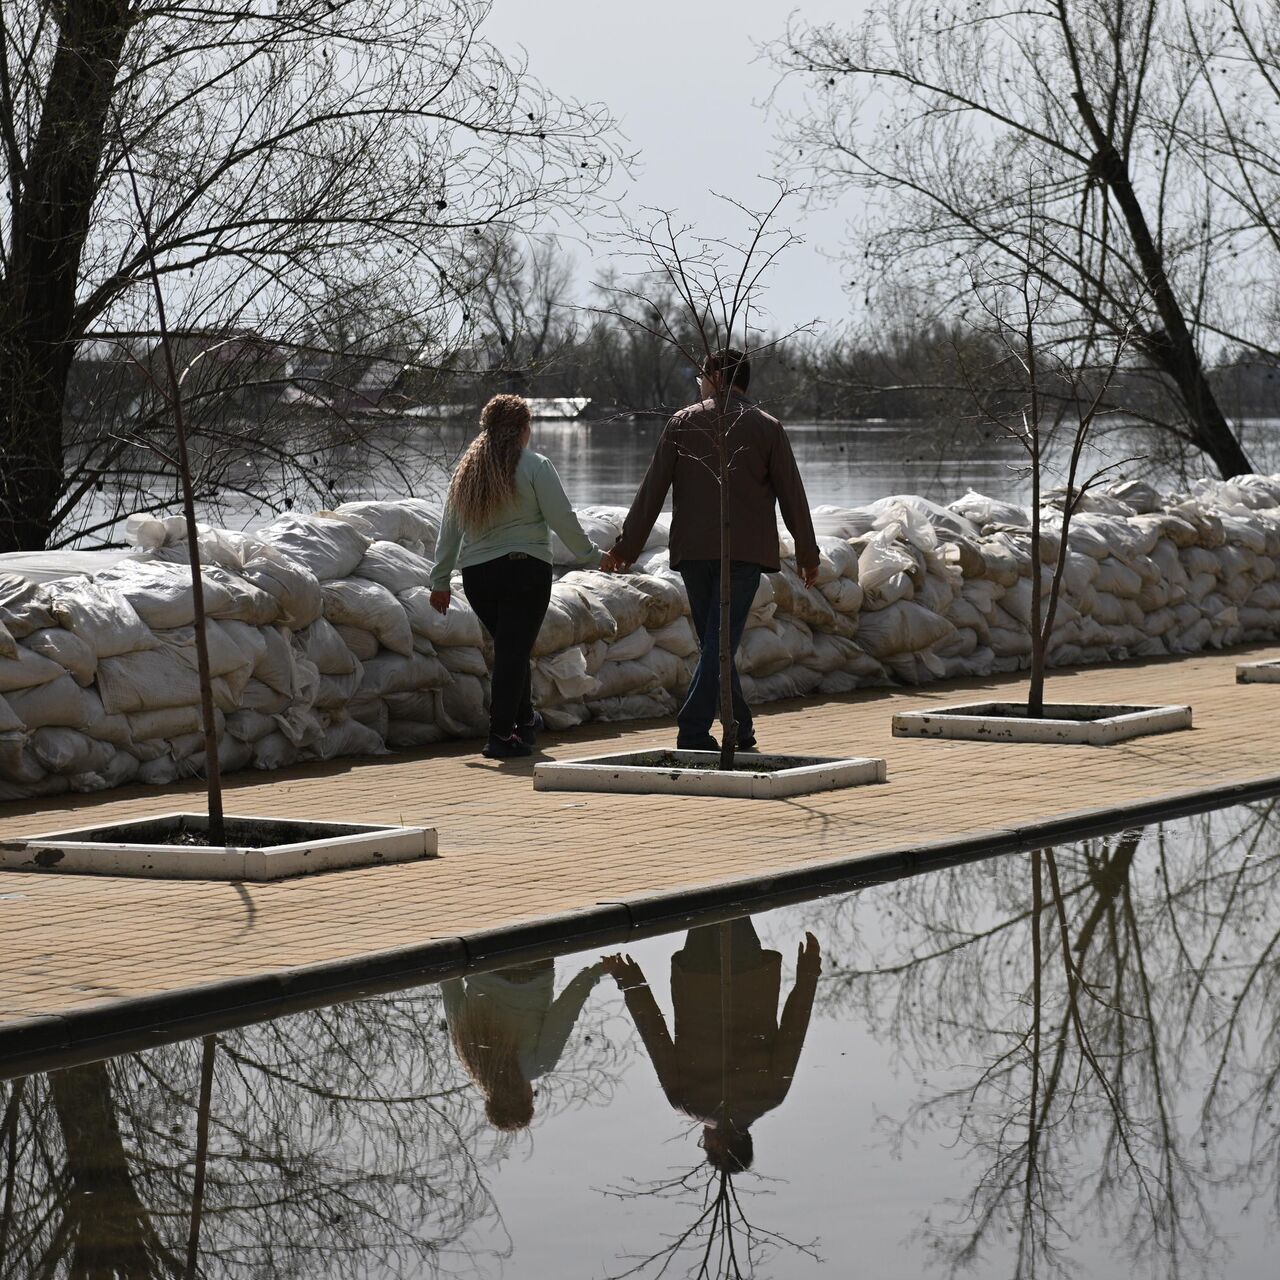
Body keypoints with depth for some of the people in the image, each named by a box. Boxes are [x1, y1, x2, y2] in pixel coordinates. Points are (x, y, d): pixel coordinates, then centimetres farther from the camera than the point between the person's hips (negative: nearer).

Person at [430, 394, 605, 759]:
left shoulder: (467, 470, 12)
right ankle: (501, 735, -9)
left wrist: (440, 581, 19)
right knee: (514, 652, -4)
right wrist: (591, 557, 7)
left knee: (510, 650, 20)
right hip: (525, 569, -5)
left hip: (476, 575, 5)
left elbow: (449, 530, 14)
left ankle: (525, 722, 32)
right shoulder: (534, 466, -4)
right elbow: (563, 520, -6)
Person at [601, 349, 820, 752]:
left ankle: (740, 730, 20)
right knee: (721, 641, -4)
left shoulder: (682, 423, 5)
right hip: (745, 552, -2)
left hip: (693, 551, 2)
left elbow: (652, 490, 3)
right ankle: (693, 731, -15)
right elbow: (792, 494, 5)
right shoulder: (766, 427, 3)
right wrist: (807, 554, 15)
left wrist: (626, 547, 7)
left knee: (714, 641, 13)